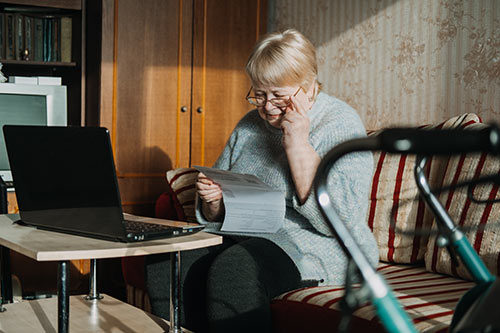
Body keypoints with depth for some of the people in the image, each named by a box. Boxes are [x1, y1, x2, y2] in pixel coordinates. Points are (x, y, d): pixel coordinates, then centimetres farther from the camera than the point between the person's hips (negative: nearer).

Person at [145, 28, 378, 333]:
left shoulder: (341, 126, -6)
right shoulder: (250, 125, 15)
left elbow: (340, 219, -20)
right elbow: (216, 215, 21)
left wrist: (297, 145, -19)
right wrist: (213, 199, -4)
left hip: (313, 249, -6)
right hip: (242, 237, 7)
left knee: (234, 269, -36)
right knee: (164, 261, -20)